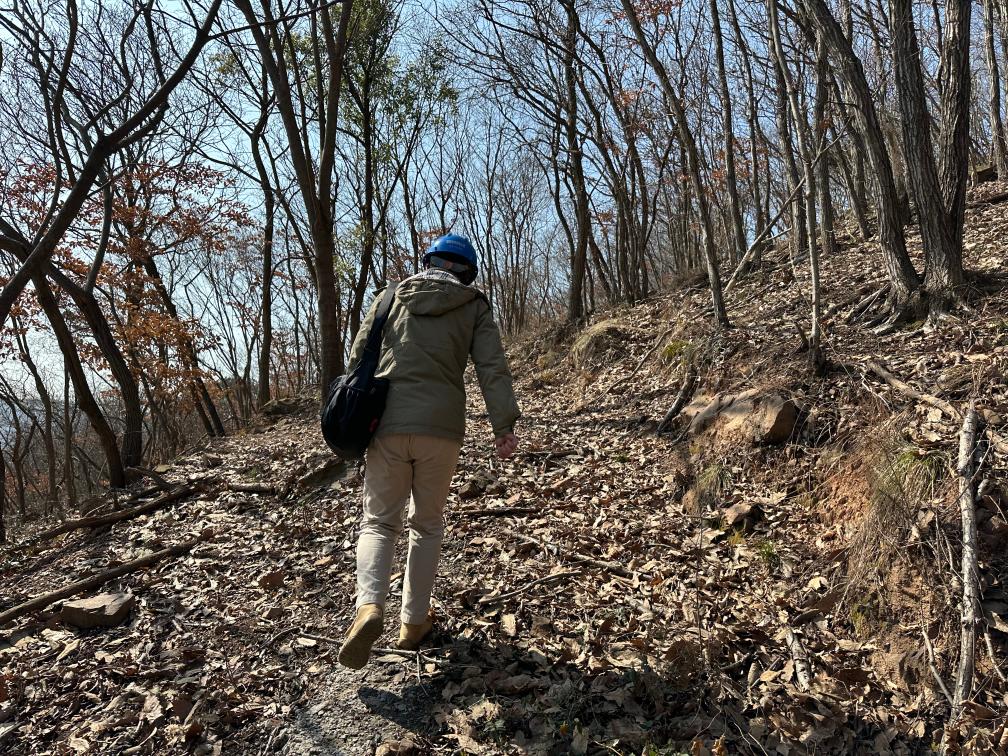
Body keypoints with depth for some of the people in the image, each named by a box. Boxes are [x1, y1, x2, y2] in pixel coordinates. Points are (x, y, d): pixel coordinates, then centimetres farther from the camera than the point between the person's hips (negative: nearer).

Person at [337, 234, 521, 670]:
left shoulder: (391, 298, 13)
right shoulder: (474, 306, 9)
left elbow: (358, 357, 11)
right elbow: (492, 366, -3)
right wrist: (504, 426, -7)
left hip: (388, 425, 1)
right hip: (442, 428, 0)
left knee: (379, 522, 12)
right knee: (427, 525, 17)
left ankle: (369, 606, -12)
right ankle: (413, 622, 21)